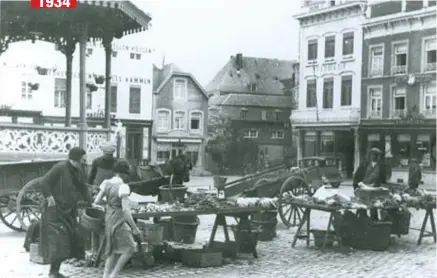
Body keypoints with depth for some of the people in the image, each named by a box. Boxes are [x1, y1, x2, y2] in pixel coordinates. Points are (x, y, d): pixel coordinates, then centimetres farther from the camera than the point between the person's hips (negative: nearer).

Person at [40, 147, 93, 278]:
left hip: (70, 211, 8)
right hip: (55, 210, -8)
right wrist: (49, 198, -23)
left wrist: (91, 203, 10)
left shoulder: (78, 171, 7)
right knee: (58, 241, -11)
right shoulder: (60, 168, -17)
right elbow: (44, 182, -20)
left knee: (68, 242, 10)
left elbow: (83, 188, 17)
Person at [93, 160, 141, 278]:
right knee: (130, 249, 0)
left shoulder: (106, 183, 0)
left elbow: (96, 202, 2)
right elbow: (125, 210, -23)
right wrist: (134, 228, -18)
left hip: (109, 219, 8)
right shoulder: (123, 187, -19)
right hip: (119, 220, -8)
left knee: (113, 250, 16)